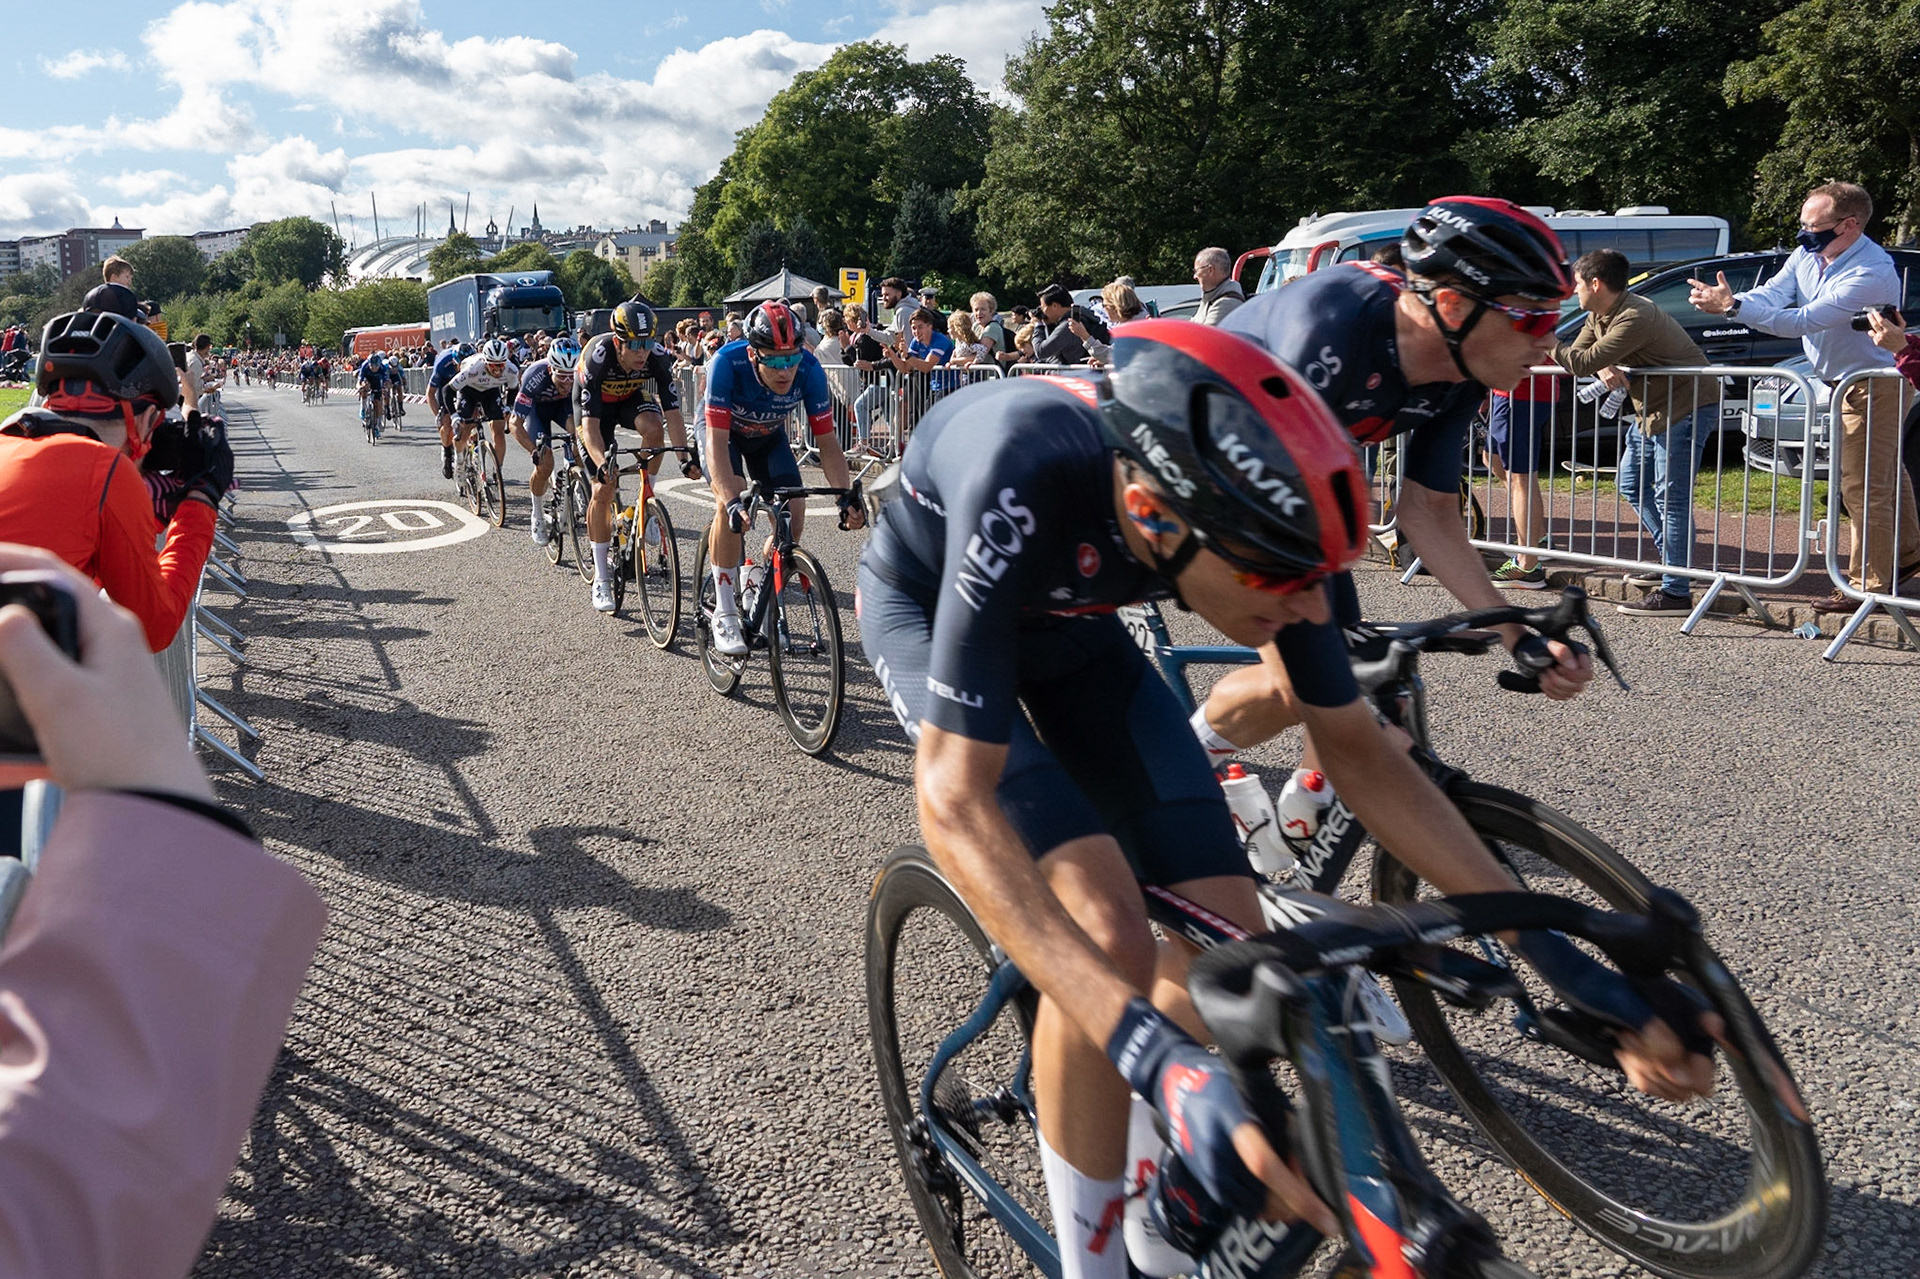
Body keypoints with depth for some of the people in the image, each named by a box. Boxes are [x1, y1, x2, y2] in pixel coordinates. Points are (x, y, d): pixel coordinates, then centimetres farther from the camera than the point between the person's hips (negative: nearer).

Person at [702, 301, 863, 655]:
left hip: (768, 435, 3)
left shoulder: (809, 369, -31)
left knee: (794, 511, -13)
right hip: (724, 431, -3)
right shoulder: (727, 362, -39)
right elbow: (717, 439, -41)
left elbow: (826, 440, -24)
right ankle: (724, 612, -16)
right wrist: (731, 501, -54)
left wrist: (846, 496, -37)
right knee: (731, 504, -28)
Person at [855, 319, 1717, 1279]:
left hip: (1067, 627, 5)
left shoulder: (1252, 508, -26)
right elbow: (954, 804, -43)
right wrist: (1160, 1063, -52)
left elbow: (1359, 751, -13)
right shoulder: (1029, 478, -43)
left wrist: (1570, 965, -14)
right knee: (1110, 933, -28)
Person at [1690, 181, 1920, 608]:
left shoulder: (1870, 274, -30)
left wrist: (1734, 307, -40)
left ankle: (1871, 585, 3)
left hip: (1875, 386, -9)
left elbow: (1804, 321, -35)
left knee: (1863, 487, -7)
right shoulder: (1808, 254, -3)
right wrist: (1729, 301, -36)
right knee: (1885, 473, 24)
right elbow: (1772, 294, -15)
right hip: (1844, 381, 10)